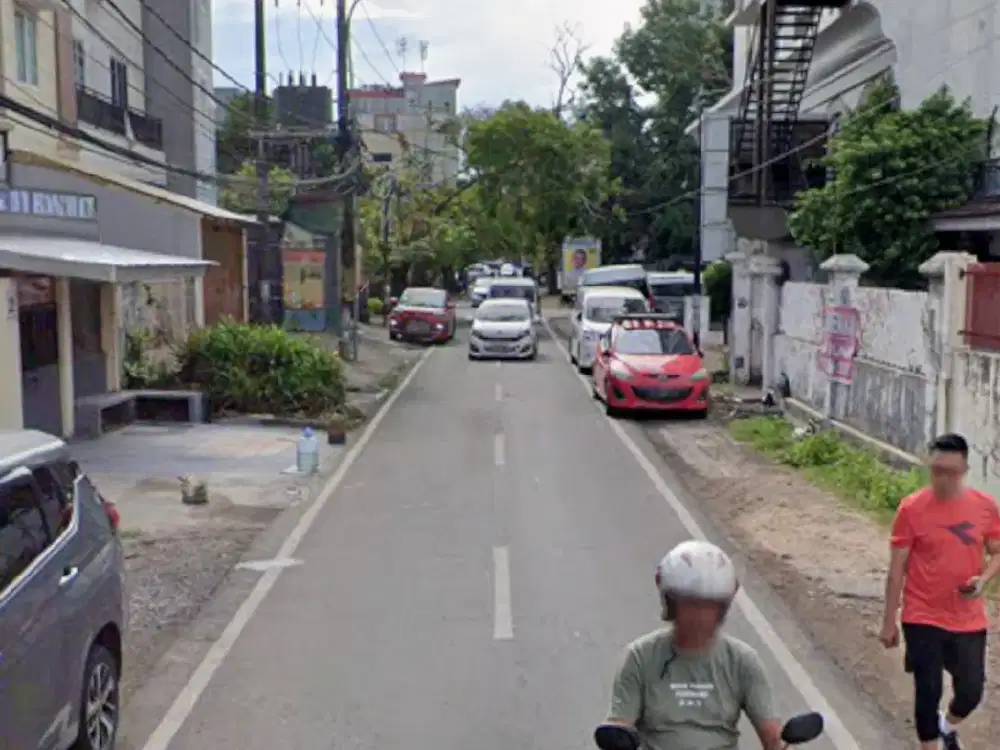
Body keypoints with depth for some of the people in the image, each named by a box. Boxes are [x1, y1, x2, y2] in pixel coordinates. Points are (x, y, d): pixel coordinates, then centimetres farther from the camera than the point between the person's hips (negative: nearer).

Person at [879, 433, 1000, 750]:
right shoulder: (912, 508, -12)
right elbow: (897, 569, -6)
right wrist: (889, 622, -2)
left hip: (969, 620, 3)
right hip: (923, 619, -3)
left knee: (971, 691, 12)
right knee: (928, 693, 3)